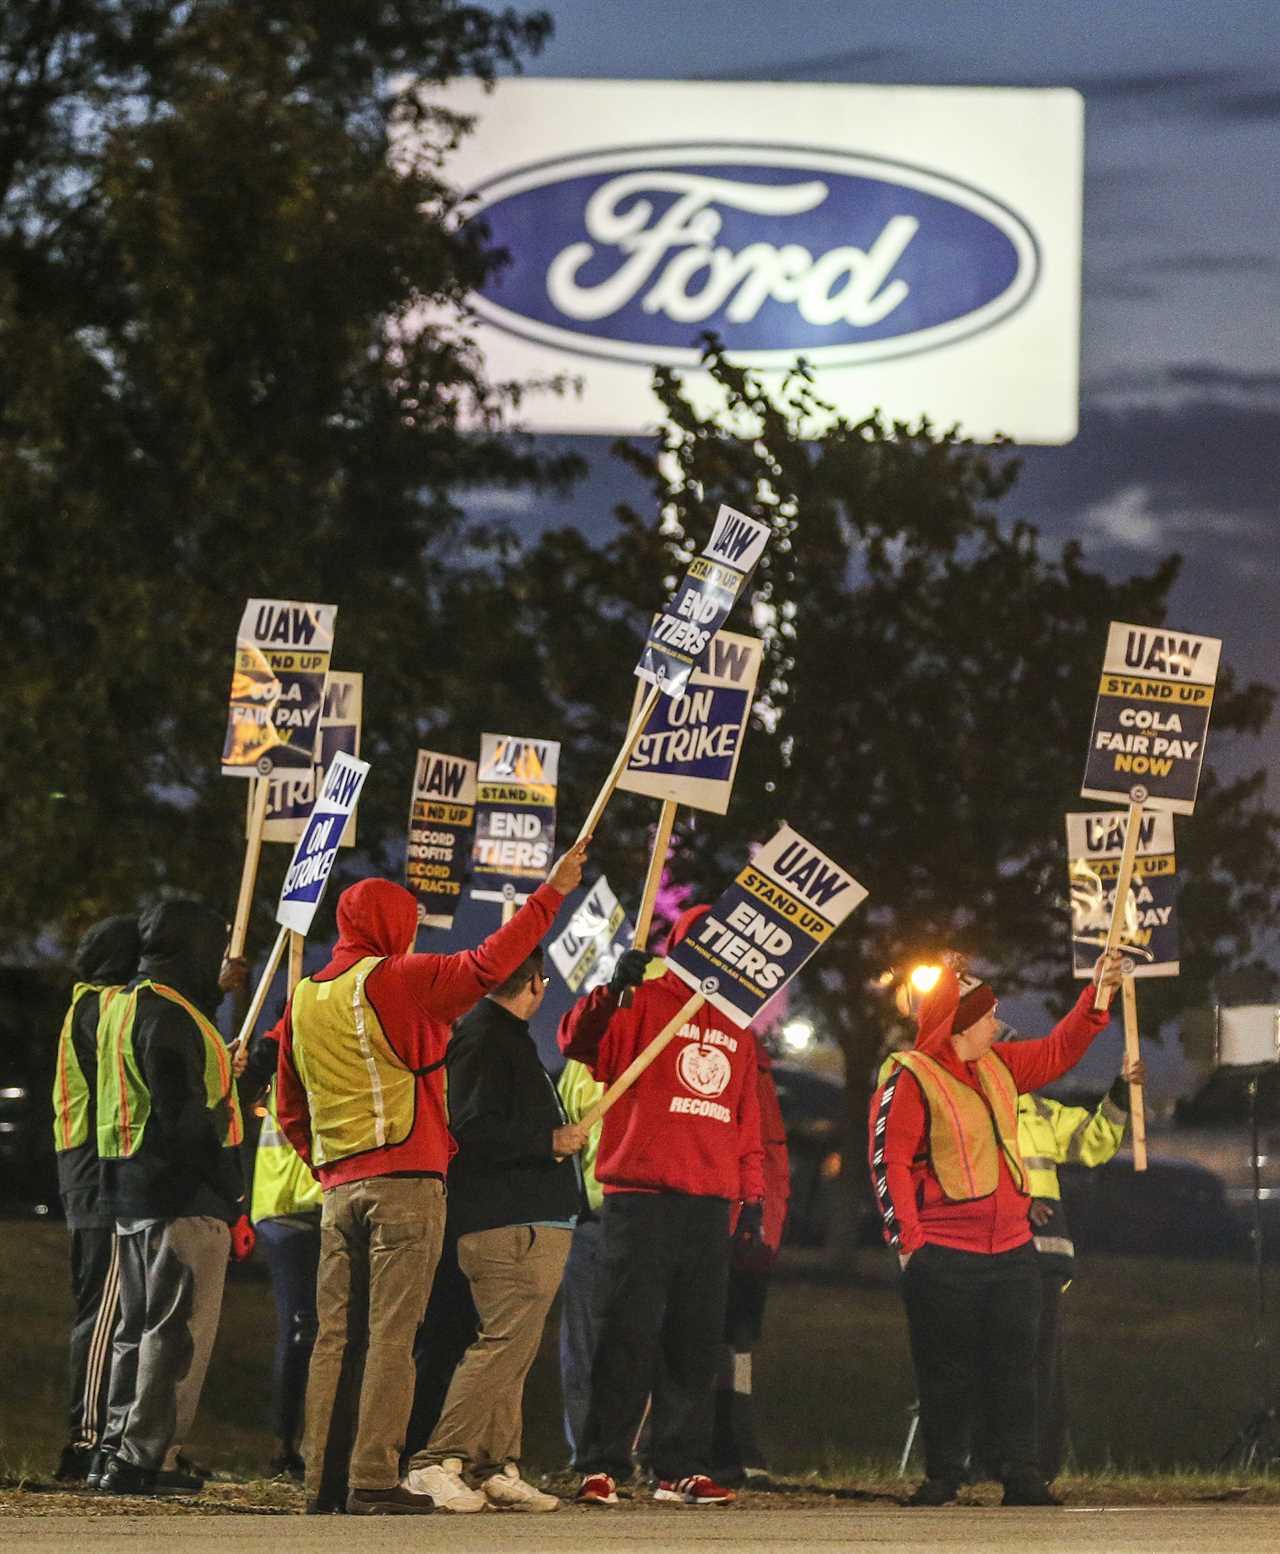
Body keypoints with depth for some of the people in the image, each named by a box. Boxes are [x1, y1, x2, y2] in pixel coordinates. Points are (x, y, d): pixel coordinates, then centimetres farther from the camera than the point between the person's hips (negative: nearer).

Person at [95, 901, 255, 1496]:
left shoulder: (121, 1007, 17)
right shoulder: (170, 1016, -15)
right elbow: (184, 1118, -20)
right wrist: (233, 1206, -17)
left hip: (130, 1195, 10)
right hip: (183, 1199, -10)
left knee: (138, 1329, 16)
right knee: (176, 1334, -7)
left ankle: (118, 1451, 18)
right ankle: (140, 1459, -9)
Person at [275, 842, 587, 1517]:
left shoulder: (303, 1001, 15)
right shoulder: (395, 981, -6)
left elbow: (290, 1111, 19)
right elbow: (488, 964, -14)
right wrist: (553, 892, -8)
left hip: (339, 1187, 6)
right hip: (405, 1181, -6)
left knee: (337, 1335, 7)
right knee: (391, 1334, -7)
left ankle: (325, 1479, 5)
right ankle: (373, 1480, -10)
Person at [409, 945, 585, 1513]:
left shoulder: (506, 1037, 21)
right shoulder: (483, 1041, -13)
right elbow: (472, 1131, -22)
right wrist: (550, 1141, -19)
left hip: (527, 1225, 11)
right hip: (510, 1226, -11)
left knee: (510, 1349, 10)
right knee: (504, 1344, -14)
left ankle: (497, 1470, 12)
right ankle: (436, 1463, -16)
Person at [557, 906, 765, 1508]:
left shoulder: (736, 1028, 21)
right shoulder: (643, 1005, 2)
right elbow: (577, 1041, -14)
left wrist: (752, 1191, 17)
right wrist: (614, 990, -30)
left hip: (711, 1204, 6)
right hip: (642, 1194, -6)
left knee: (696, 1343, 6)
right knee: (628, 1334, -8)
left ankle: (682, 1468, 9)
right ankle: (600, 1468, -6)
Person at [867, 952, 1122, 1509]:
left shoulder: (997, 1066, 14)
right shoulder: (909, 1080, -9)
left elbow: (1056, 1052, 28)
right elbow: (889, 1162, -12)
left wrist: (1096, 997, 20)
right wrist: (908, 1241, -17)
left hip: (1011, 1251, 7)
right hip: (944, 1258, -7)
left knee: (1014, 1364, 4)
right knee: (946, 1372, -1)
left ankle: (1021, 1476, 7)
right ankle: (942, 1478, 7)